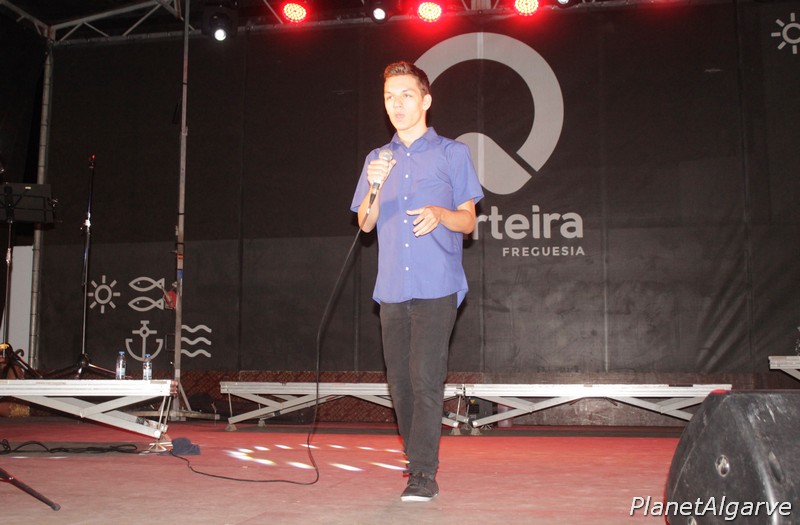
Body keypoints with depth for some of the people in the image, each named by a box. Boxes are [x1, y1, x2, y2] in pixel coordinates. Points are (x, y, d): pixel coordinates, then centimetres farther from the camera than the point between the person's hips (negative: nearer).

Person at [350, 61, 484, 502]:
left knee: (426, 378, -12)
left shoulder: (452, 154, 8)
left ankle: (424, 472, -9)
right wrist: (374, 188, -10)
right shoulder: (377, 159, 18)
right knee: (399, 380, 8)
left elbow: (468, 221, 6)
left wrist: (440, 214, -15)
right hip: (391, 287, 4)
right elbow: (365, 223, 10)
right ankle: (414, 458, 23)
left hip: (436, 286, -4)